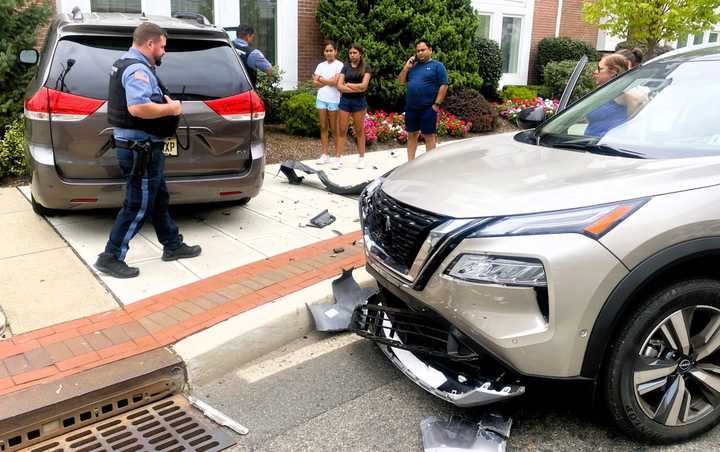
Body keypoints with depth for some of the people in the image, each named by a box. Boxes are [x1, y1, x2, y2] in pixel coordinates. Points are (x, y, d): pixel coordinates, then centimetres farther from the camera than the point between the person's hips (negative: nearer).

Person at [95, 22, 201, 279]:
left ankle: (173, 246, 30)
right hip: (140, 148, -11)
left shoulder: (125, 64, 15)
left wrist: (164, 104, 11)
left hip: (140, 146, 11)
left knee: (159, 199, 18)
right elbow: (138, 107, -34)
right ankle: (111, 258, 7)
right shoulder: (138, 69, -19)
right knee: (138, 206, -2)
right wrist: (170, 109, -19)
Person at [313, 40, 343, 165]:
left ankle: (337, 155, 7)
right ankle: (325, 154, 11)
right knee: (323, 127, 6)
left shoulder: (339, 65, -3)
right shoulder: (321, 65, 11)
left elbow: (335, 82, -14)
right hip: (321, 99, 5)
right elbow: (315, 83, 3)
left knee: (335, 129, 0)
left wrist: (321, 79, -5)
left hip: (334, 100, -5)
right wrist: (329, 81, -10)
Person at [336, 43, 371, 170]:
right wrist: (356, 88, -13)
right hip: (345, 100, 2)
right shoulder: (345, 66, 7)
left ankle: (361, 158, 15)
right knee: (341, 130, 0)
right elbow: (339, 86, -4)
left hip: (359, 101, -2)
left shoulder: (365, 68, 1)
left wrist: (348, 85, -5)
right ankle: (338, 158, 1)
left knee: (359, 130, 6)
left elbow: (364, 85, -11)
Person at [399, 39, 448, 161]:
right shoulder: (413, 66, 15)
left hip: (428, 108, -6)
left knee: (429, 137, 0)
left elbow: (443, 86, -7)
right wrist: (406, 67, 2)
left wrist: (436, 104, -13)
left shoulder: (437, 66, -1)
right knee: (411, 135, 10)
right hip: (411, 107, 6)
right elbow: (401, 82, 15)